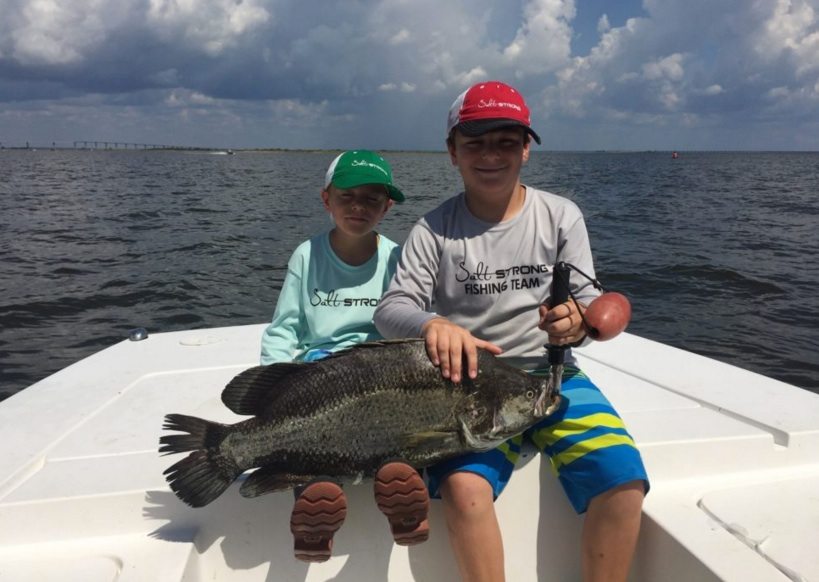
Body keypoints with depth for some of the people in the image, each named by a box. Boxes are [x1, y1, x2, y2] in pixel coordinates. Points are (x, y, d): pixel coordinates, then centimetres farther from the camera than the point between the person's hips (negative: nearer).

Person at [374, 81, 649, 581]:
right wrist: (432, 324, -32)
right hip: (470, 383, -1)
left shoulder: (561, 215, 4)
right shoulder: (434, 230, -1)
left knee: (623, 480, -18)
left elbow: (588, 301, 2)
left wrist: (577, 321, -23)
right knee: (463, 486, -27)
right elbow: (391, 308, -9)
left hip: (553, 376, 2)